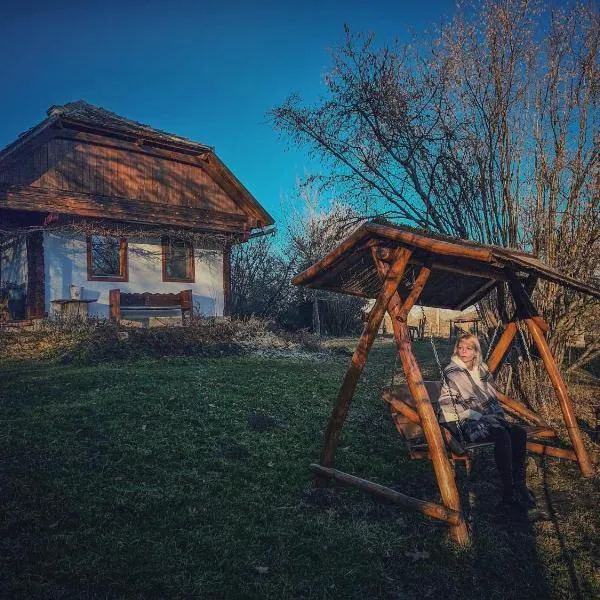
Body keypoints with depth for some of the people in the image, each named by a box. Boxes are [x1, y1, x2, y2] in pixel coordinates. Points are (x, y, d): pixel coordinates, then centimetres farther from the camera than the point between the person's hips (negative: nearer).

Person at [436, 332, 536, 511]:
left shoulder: (482, 369, 13)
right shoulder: (451, 372, -7)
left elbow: (492, 397, 19)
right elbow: (447, 404, -13)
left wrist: (499, 415, 0)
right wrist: (478, 416, -16)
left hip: (489, 418, 7)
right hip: (464, 424, -7)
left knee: (519, 432, -18)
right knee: (502, 435, -30)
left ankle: (520, 485, -9)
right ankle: (508, 493, -24)